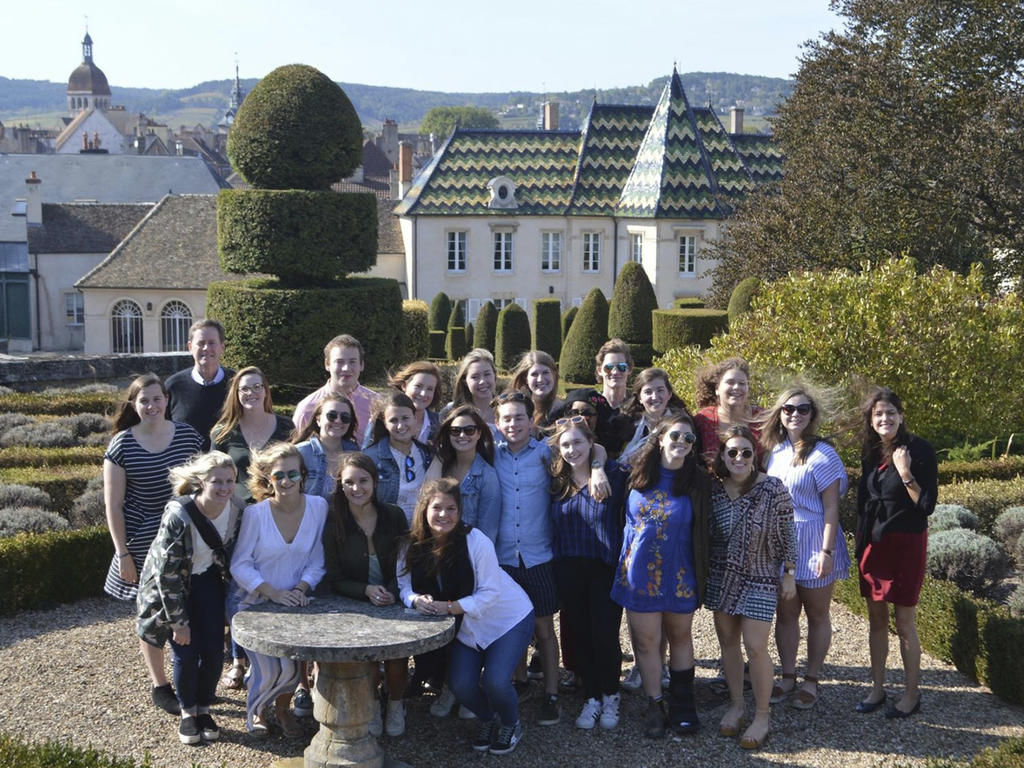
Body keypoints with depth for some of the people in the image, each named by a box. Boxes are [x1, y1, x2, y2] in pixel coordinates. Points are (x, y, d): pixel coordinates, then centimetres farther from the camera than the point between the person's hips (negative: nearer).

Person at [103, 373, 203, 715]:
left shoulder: (188, 436, -2)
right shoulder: (122, 446, -8)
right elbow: (113, 504, -6)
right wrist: (122, 553, -8)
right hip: (144, 543, -2)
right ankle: (160, 687, 23)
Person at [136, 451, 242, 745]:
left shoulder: (236, 511, -17)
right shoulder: (178, 515, -32)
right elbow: (167, 573, -24)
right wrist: (179, 622, -19)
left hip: (207, 580, 4)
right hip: (171, 586, -4)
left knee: (214, 651, -3)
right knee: (186, 653, -7)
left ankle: (204, 709, 20)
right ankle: (188, 713, 17)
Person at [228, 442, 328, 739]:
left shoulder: (318, 507, -8)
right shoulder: (255, 514, -17)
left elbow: (316, 561, -1)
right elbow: (240, 565, -13)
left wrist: (301, 589, -16)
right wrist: (274, 593, -20)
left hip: (294, 600, 3)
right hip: (254, 601, -3)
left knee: (294, 664, -12)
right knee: (272, 669, -14)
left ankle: (283, 707, 22)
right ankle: (255, 709, 20)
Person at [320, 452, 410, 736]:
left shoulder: (394, 516, 2)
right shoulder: (333, 524, -2)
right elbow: (334, 579, -1)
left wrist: (391, 591, -14)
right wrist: (367, 590, -19)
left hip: (394, 603, 1)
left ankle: (395, 704, 2)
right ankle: (370, 706, 1)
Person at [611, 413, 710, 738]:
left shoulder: (697, 482, -5)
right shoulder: (636, 474, -2)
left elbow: (702, 533, -1)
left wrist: (702, 575, -3)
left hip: (679, 575, 0)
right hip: (639, 574, 1)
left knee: (680, 638, 14)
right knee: (647, 641, 6)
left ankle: (681, 704, 27)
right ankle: (655, 707, 19)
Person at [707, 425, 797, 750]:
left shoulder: (772, 489, -15)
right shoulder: (713, 489, -4)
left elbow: (787, 534, -7)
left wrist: (789, 574, -5)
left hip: (759, 579, -4)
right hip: (721, 577, 4)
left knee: (755, 647, -5)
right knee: (727, 641, 12)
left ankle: (762, 716, 12)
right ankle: (735, 704, 28)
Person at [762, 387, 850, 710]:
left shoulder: (822, 454, -12)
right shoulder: (774, 451, 5)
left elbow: (831, 507, -13)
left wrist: (827, 551, -17)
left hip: (813, 541, -5)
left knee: (817, 614, 8)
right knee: (785, 613, 11)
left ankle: (811, 681, 18)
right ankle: (788, 677, 22)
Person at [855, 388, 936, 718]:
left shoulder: (919, 450, -13)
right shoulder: (870, 452, 5)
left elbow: (927, 506, -15)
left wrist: (906, 474, -26)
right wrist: (862, 546, 14)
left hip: (906, 543, -6)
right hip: (873, 542, 6)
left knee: (904, 622, 1)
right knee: (876, 619, 12)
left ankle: (912, 694, 15)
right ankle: (877, 688, 24)